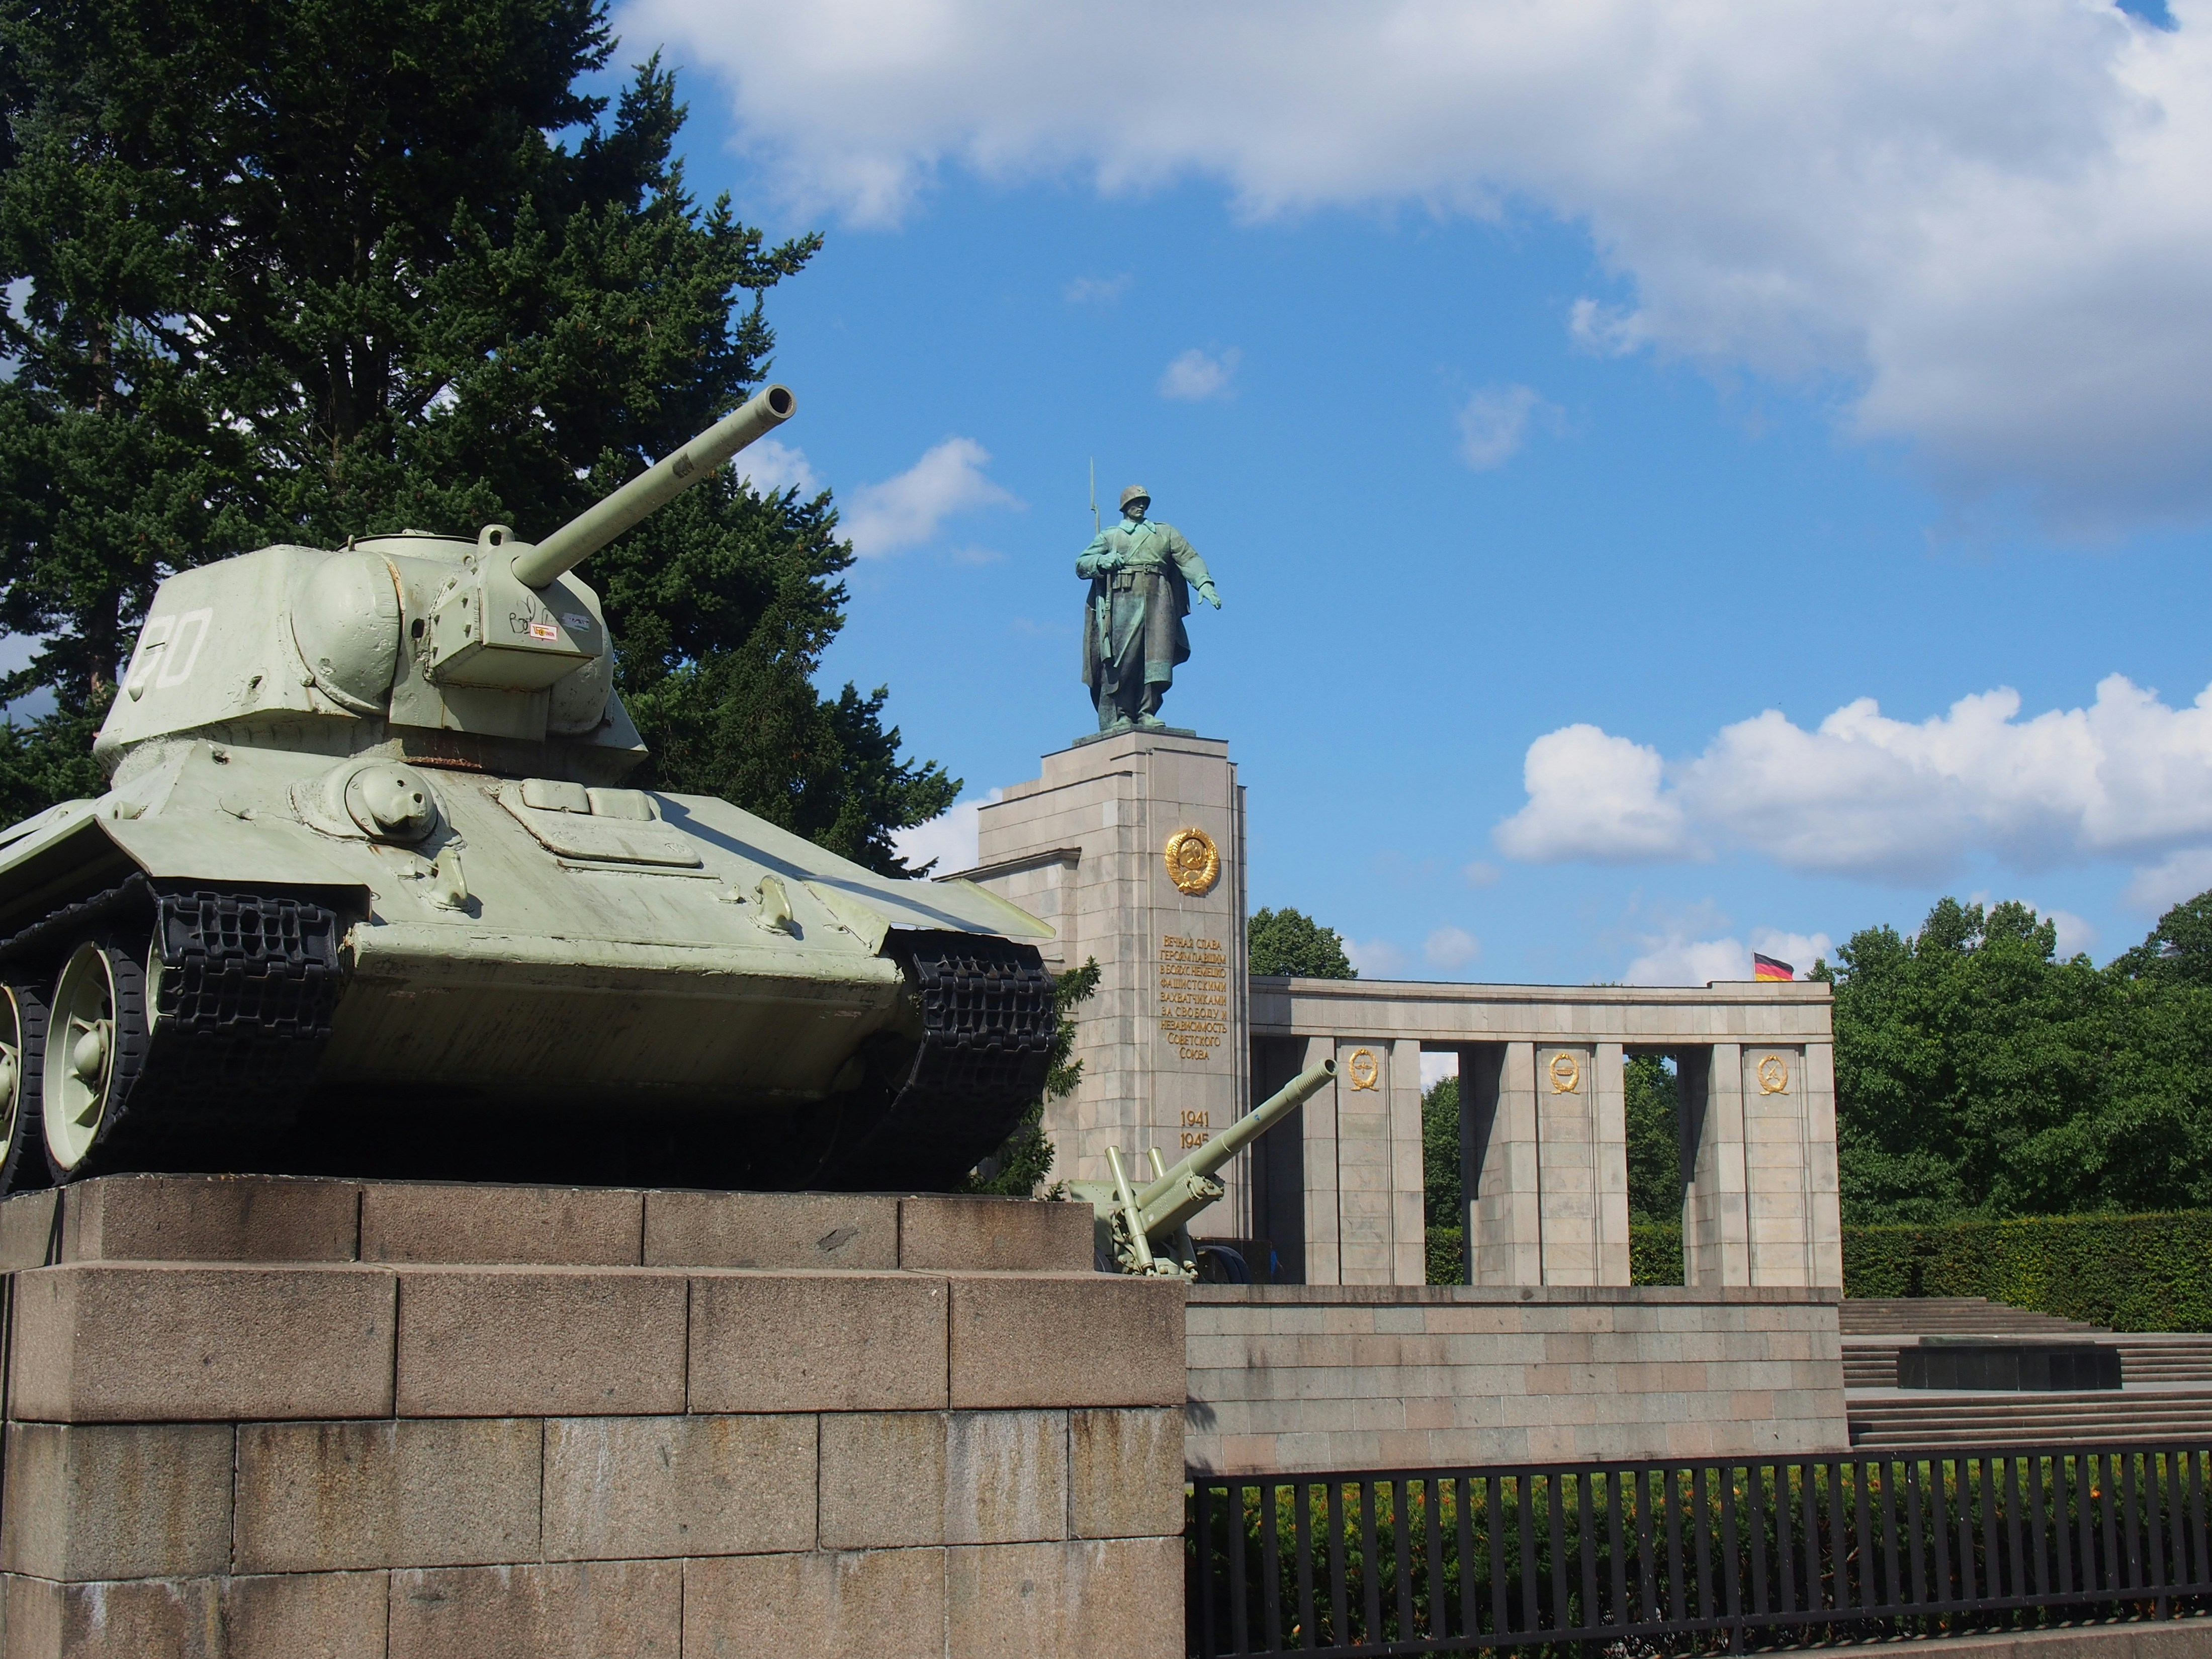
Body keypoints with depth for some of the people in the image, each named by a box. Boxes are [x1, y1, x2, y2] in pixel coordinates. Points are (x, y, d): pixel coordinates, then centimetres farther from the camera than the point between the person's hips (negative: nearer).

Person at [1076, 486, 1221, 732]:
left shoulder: (1166, 532, 27)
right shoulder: (1109, 536, 24)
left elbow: (1189, 559, 12)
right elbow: (1081, 564, 15)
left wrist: (1204, 583, -6)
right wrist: (1103, 561, -6)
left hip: (1158, 601, 2)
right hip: (1123, 599, -2)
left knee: (1156, 657, -12)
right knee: (1122, 659, -13)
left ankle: (1147, 713, -13)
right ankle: (1118, 717, -15)